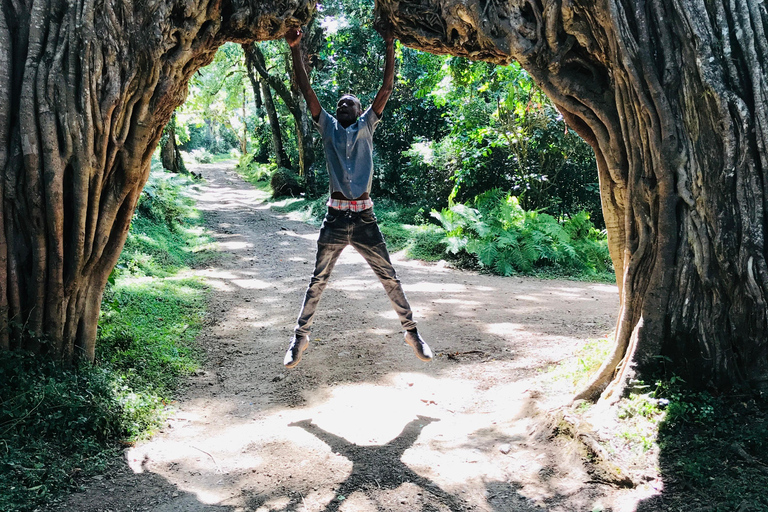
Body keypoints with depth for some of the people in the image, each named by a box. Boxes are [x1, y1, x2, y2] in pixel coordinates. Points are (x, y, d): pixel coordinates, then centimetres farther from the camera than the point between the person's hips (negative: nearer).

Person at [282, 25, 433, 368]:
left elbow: (387, 89, 4)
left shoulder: (366, 126, 11)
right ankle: (300, 337, 18)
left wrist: (390, 47, -2)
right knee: (318, 280, 6)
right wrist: (294, 48, -4)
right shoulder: (327, 127, 11)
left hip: (365, 218, 0)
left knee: (390, 278, 6)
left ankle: (411, 332, 19)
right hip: (335, 218, 0)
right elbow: (306, 90, 3)